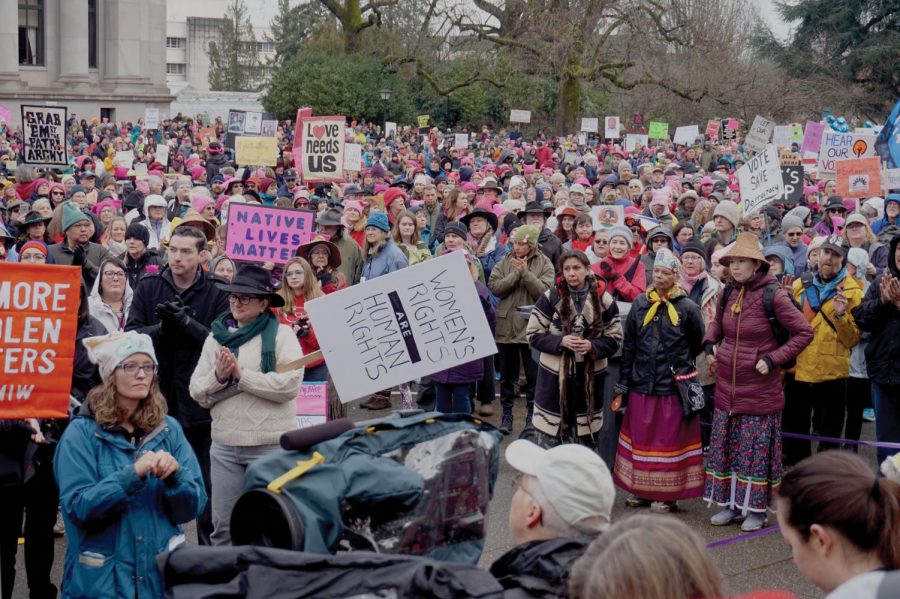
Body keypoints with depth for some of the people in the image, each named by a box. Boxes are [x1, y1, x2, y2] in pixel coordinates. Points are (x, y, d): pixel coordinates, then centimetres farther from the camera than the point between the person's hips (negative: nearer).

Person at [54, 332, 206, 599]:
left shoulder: (169, 429, 1)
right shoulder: (81, 433, -8)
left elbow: (192, 508, -1)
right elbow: (77, 507, -17)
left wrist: (174, 475, -20)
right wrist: (133, 474, -26)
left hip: (163, 573, 3)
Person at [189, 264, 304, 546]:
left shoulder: (281, 335, -3)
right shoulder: (216, 337, 12)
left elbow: (290, 385, -16)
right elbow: (197, 393, 9)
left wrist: (242, 375, -14)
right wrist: (218, 376, -10)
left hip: (271, 444, -4)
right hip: (224, 445, 4)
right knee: (224, 527, 11)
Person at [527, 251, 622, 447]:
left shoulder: (603, 300, -2)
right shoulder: (550, 298, -5)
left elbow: (614, 338, 2)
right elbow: (533, 334, -3)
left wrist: (593, 346, -18)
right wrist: (560, 341, -18)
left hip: (590, 377, 1)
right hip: (555, 375, -1)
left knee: (586, 442, 11)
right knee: (549, 439, 3)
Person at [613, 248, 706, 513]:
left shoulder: (687, 308, -6)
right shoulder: (640, 304, 4)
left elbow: (698, 342, 7)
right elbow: (628, 346, 8)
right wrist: (622, 383, 7)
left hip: (673, 387, -3)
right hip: (641, 385, 4)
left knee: (669, 439, 3)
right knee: (640, 437, 11)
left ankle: (667, 493, 14)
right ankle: (641, 490, 23)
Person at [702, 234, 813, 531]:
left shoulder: (773, 295, -15)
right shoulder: (729, 293, 4)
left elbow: (804, 332, -12)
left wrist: (774, 358, -18)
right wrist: (710, 343, 6)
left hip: (760, 390, -6)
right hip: (727, 386, 6)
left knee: (757, 449, 2)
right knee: (725, 446, 11)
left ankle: (756, 509, 14)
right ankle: (733, 503, 23)